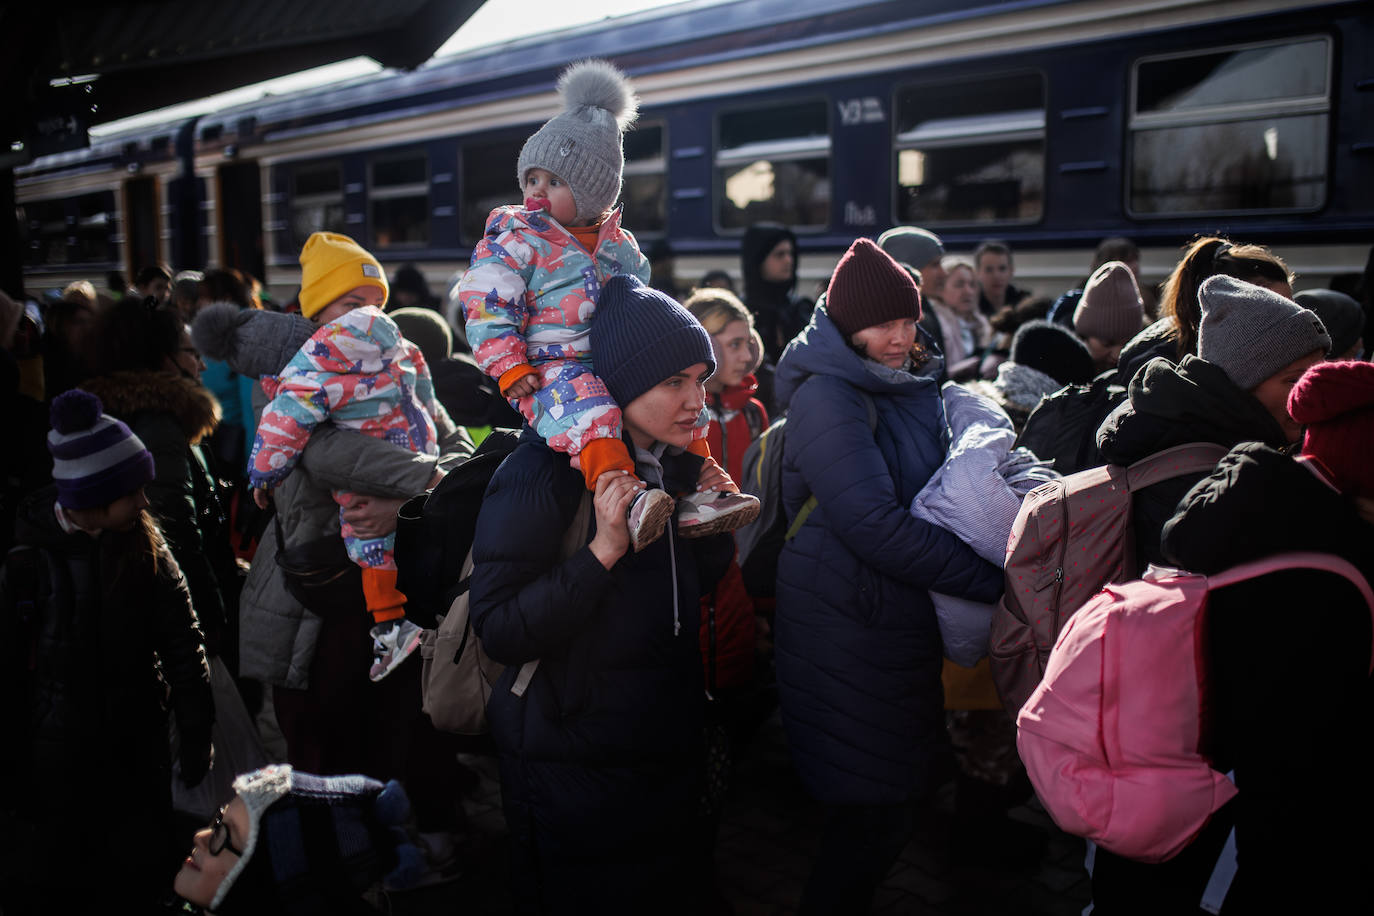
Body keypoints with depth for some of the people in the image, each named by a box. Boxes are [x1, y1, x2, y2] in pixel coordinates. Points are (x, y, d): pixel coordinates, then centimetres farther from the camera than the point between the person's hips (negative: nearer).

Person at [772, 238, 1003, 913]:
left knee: (896, 802, 16)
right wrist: (996, 579, -19)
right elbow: (874, 526, -23)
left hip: (904, 623, 8)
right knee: (869, 825, 0)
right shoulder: (825, 396, -15)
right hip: (849, 635, -8)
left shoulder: (910, 390, 13)